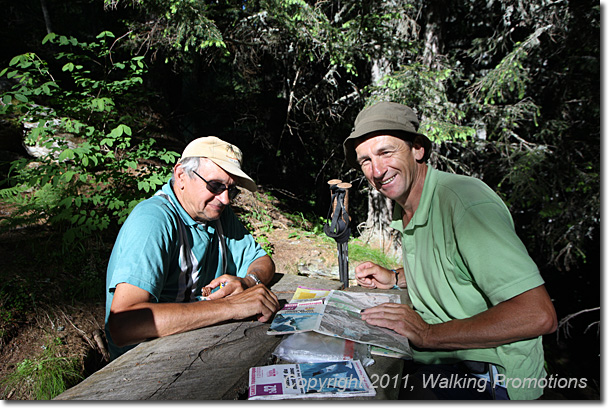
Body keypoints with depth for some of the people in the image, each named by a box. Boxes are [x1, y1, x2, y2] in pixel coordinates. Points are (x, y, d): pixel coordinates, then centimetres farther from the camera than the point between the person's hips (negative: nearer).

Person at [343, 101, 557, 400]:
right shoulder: (403, 209, 5)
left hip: (489, 378, -7)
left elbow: (539, 315, -27)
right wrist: (396, 278, 9)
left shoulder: (466, 200, -23)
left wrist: (428, 334, -26)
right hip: (435, 356, 8)